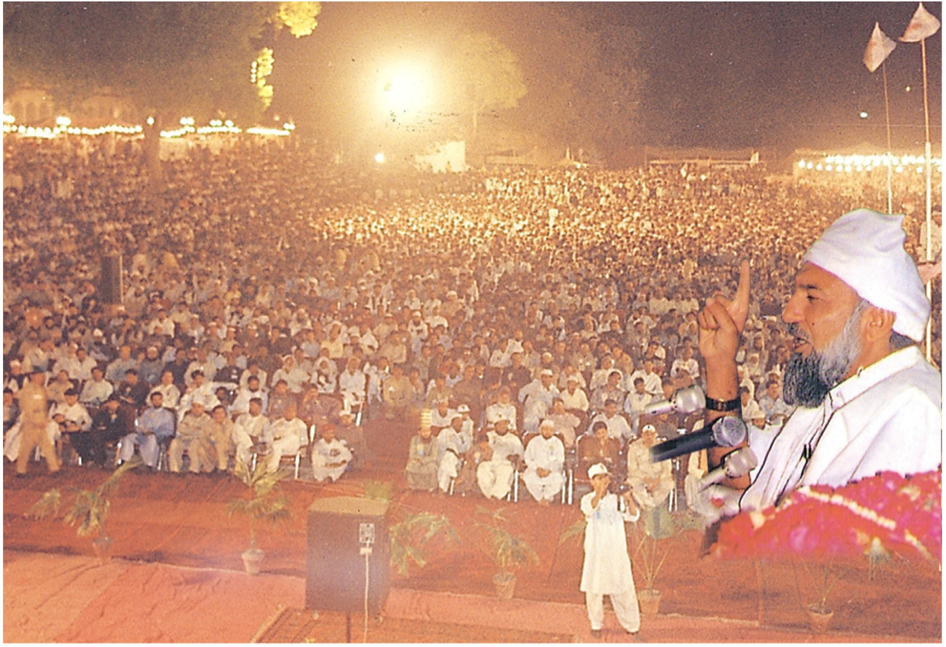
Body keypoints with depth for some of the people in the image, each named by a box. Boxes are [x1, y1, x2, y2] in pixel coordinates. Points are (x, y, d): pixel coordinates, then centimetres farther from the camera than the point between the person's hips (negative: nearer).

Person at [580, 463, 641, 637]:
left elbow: (633, 516, -7)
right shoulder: (587, 499, 1)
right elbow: (589, 509, -23)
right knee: (594, 589, 6)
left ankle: (631, 625, 15)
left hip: (617, 551, 0)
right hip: (596, 552, 0)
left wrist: (628, 498, -24)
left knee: (623, 589, 2)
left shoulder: (616, 499, 3)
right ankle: (596, 624, 23)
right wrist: (600, 491, -36)